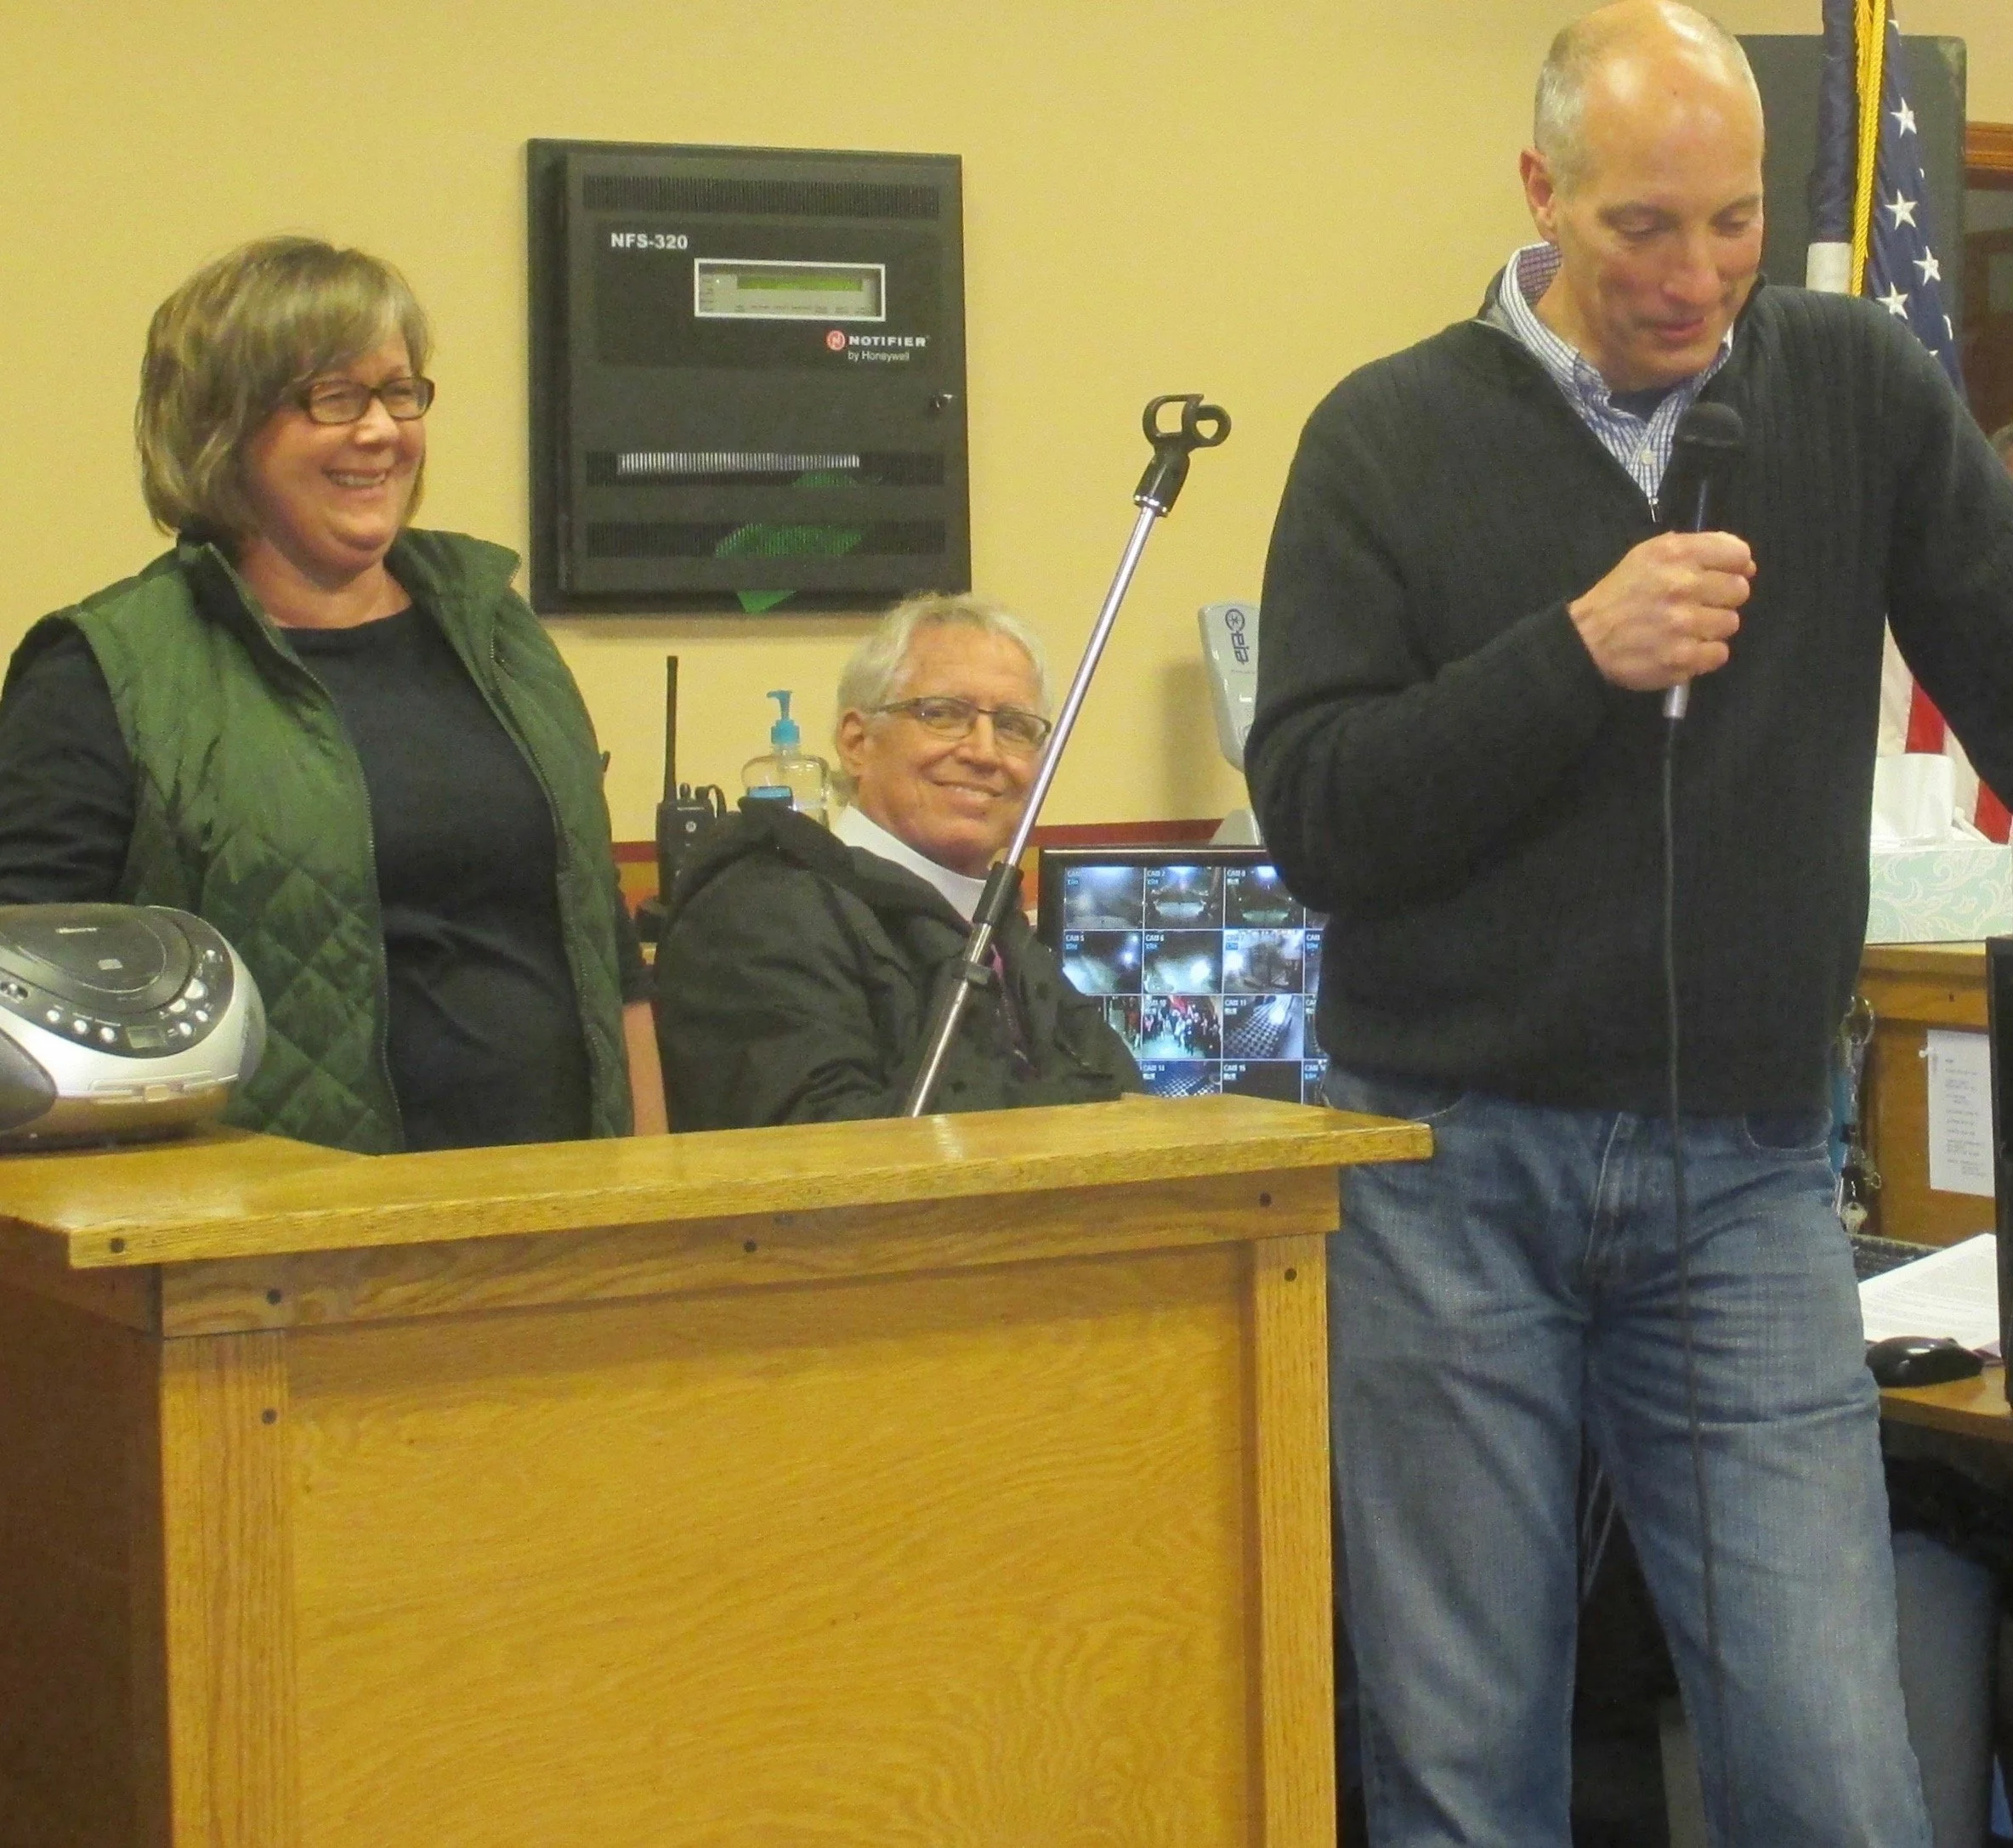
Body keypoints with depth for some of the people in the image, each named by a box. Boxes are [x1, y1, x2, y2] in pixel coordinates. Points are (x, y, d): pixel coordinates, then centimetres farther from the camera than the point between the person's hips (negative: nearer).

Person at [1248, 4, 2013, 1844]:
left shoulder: (1860, 391, 4)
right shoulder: (1390, 437, 1)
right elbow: (1310, 811, -5)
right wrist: (1578, 654, -17)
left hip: (1747, 1180, 1)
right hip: (1451, 1174, 0)